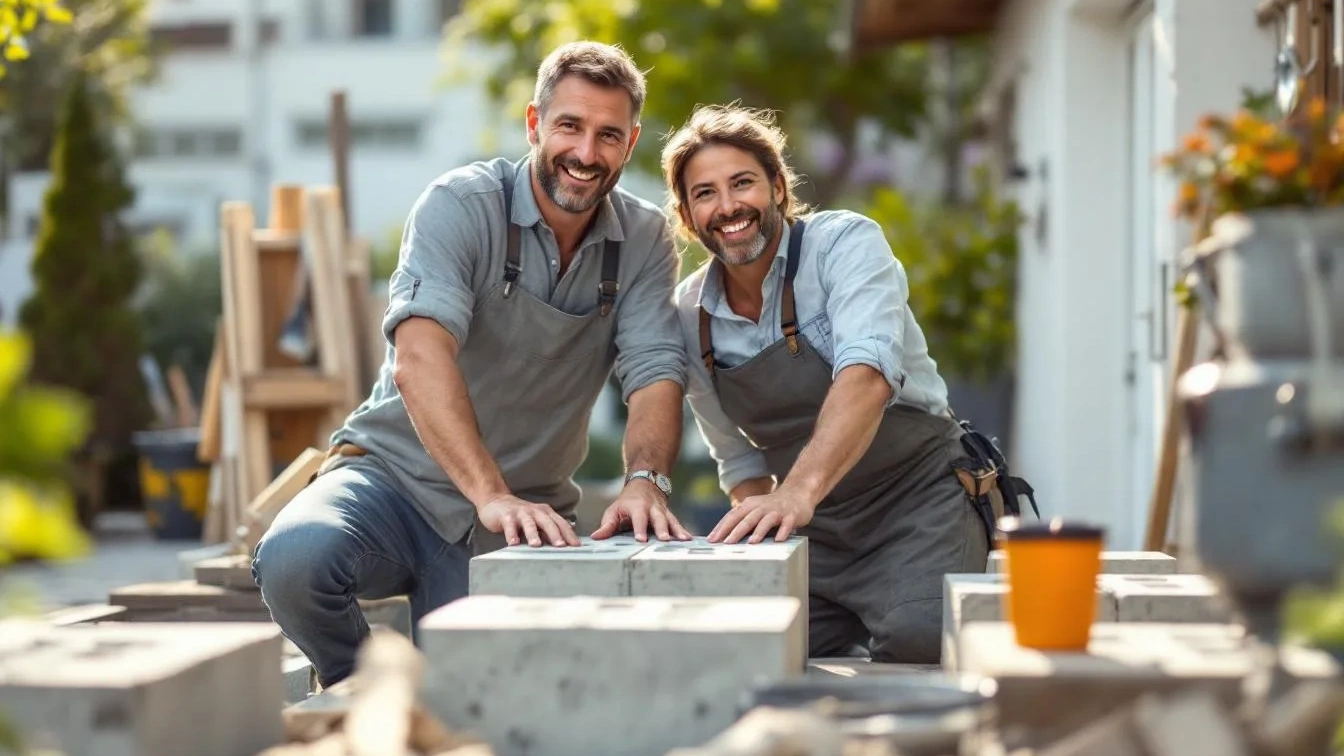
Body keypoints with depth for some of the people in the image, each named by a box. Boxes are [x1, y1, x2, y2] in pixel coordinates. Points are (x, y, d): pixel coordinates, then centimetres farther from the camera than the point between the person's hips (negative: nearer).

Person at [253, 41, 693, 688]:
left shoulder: (645, 241, -1)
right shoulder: (460, 206, -14)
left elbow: (655, 374, -12)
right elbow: (419, 358, -30)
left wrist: (646, 480, -35)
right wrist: (492, 495, -43)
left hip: (521, 515, 3)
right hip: (394, 473, -3)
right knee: (295, 558, -32)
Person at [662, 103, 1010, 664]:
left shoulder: (845, 242, -13)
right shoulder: (690, 315, 3)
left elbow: (867, 374, -32)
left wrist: (799, 490, -48)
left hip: (919, 498, -5)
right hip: (811, 532, 5)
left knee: (916, 643, -30)